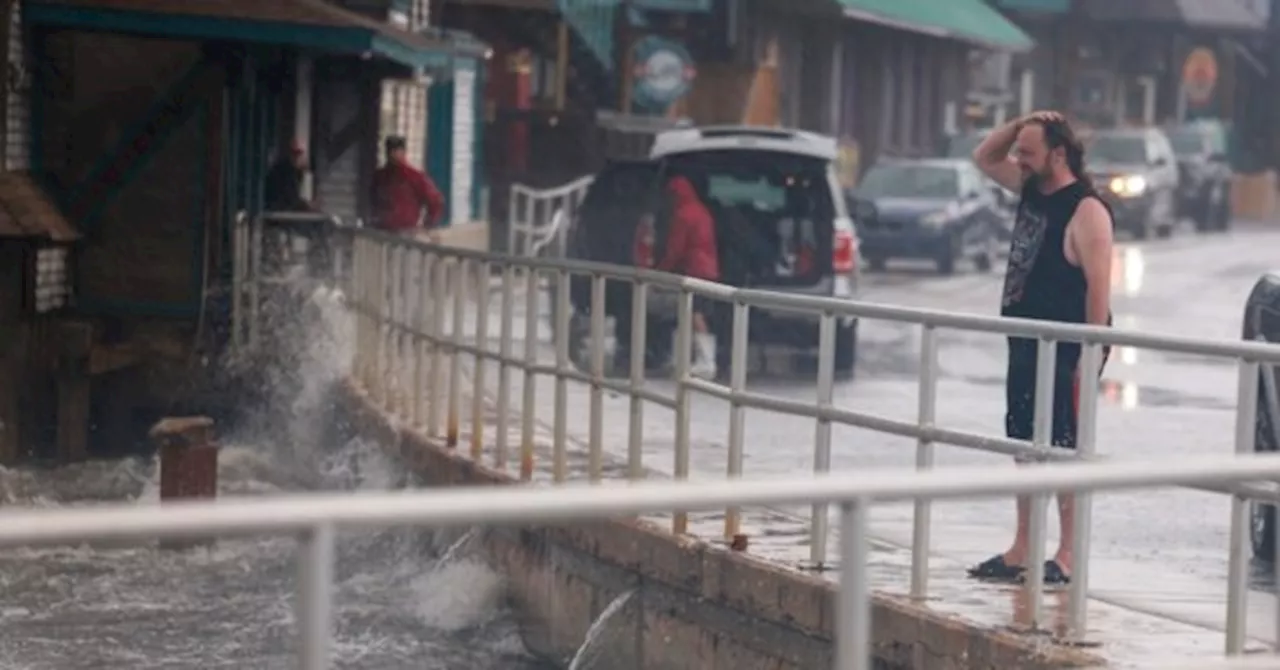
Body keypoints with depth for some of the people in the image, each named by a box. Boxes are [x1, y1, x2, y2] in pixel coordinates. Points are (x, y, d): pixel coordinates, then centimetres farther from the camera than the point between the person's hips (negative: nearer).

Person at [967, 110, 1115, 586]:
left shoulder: (1086, 211, -16)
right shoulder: (1032, 190, 11)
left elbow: (1099, 286, -19)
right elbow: (984, 158, 24)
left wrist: (1089, 357, -22)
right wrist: (1018, 125, 5)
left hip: (1065, 351, -9)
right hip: (1026, 344, 9)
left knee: (1064, 450, -7)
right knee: (1025, 447, 12)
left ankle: (1067, 558, -4)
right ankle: (1021, 552, 18)